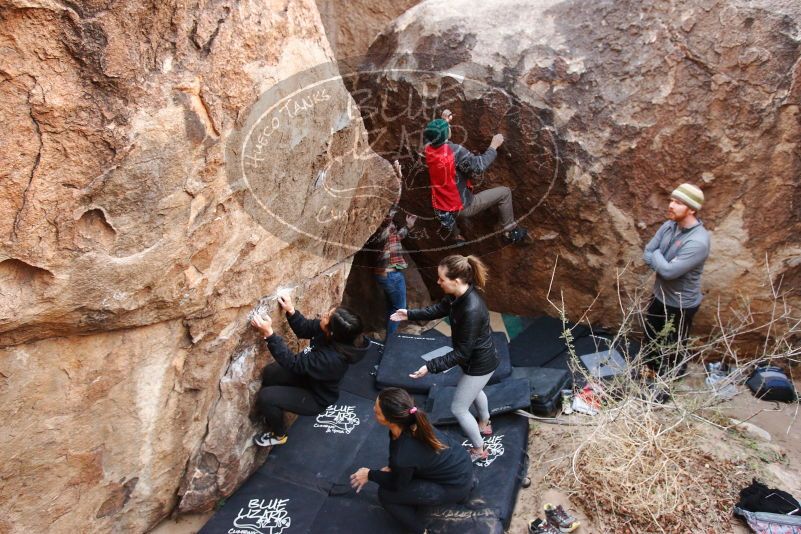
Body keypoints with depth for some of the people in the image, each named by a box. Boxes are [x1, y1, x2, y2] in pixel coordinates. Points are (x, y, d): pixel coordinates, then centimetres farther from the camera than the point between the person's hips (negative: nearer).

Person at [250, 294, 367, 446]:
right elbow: (304, 329, -4)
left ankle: (279, 435, 16)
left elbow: (292, 363, -35)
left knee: (265, 397, -13)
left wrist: (268, 333, -39)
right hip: (309, 376, 8)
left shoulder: (331, 358, -42)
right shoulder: (329, 333, -22)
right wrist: (291, 311, -21)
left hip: (317, 397, -8)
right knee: (270, 372, 6)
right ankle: (268, 412, 32)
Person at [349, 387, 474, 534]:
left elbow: (398, 485, -11)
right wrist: (392, 468, -2)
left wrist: (369, 475, 0)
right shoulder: (411, 421, -16)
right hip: (461, 461, 7)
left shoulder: (403, 456, -35)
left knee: (385, 494, -5)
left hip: (455, 487, -7)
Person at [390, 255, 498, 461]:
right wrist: (410, 314, -1)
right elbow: (439, 309, 7)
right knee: (474, 391, 34)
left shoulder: (472, 310, -40)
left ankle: (479, 450, 32)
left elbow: (461, 353, -32)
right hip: (478, 357, 9)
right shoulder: (459, 295, -13)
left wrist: (430, 367, -32)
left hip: (480, 363, -9)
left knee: (458, 408, 9)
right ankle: (484, 425, 62)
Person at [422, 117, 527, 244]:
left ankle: (456, 235, 51)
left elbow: (429, 136, 21)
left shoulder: (428, 149, -4)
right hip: (461, 209, -6)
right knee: (504, 192, 3)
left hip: (442, 211, 7)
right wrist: (493, 146, -8)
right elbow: (479, 166, -21)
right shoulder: (454, 151, -25)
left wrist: (445, 121, 26)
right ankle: (510, 232, 16)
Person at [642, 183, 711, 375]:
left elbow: (668, 271, -31)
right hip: (659, 295, 8)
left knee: (673, 348, 14)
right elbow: (647, 255, -2)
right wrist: (663, 263, -20)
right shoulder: (669, 225, -6)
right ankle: (653, 366, 52)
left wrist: (657, 255, -14)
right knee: (650, 337, 27)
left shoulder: (698, 241, -31)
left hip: (681, 304, -8)